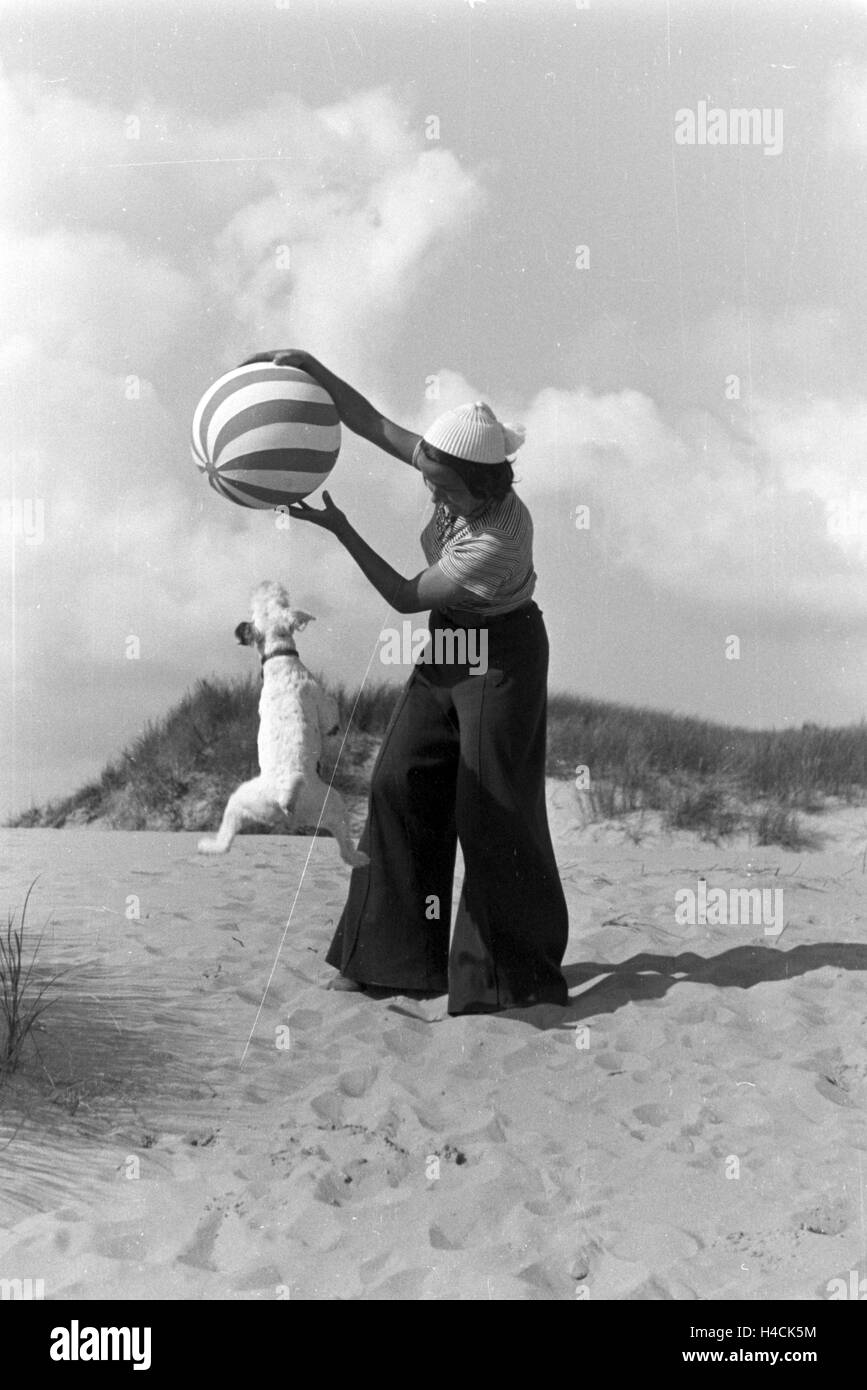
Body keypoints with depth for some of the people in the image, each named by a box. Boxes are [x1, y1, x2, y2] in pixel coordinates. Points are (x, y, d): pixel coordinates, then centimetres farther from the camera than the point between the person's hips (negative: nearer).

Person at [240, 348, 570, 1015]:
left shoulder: (497, 540, -31)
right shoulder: (457, 477, -10)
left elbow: (407, 598, -21)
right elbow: (371, 423, -4)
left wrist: (340, 529, -20)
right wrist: (309, 366, -13)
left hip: (501, 657, -8)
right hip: (446, 649, 8)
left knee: (493, 808, -4)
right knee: (401, 785, 6)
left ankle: (516, 973, 9)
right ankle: (395, 957, 15)